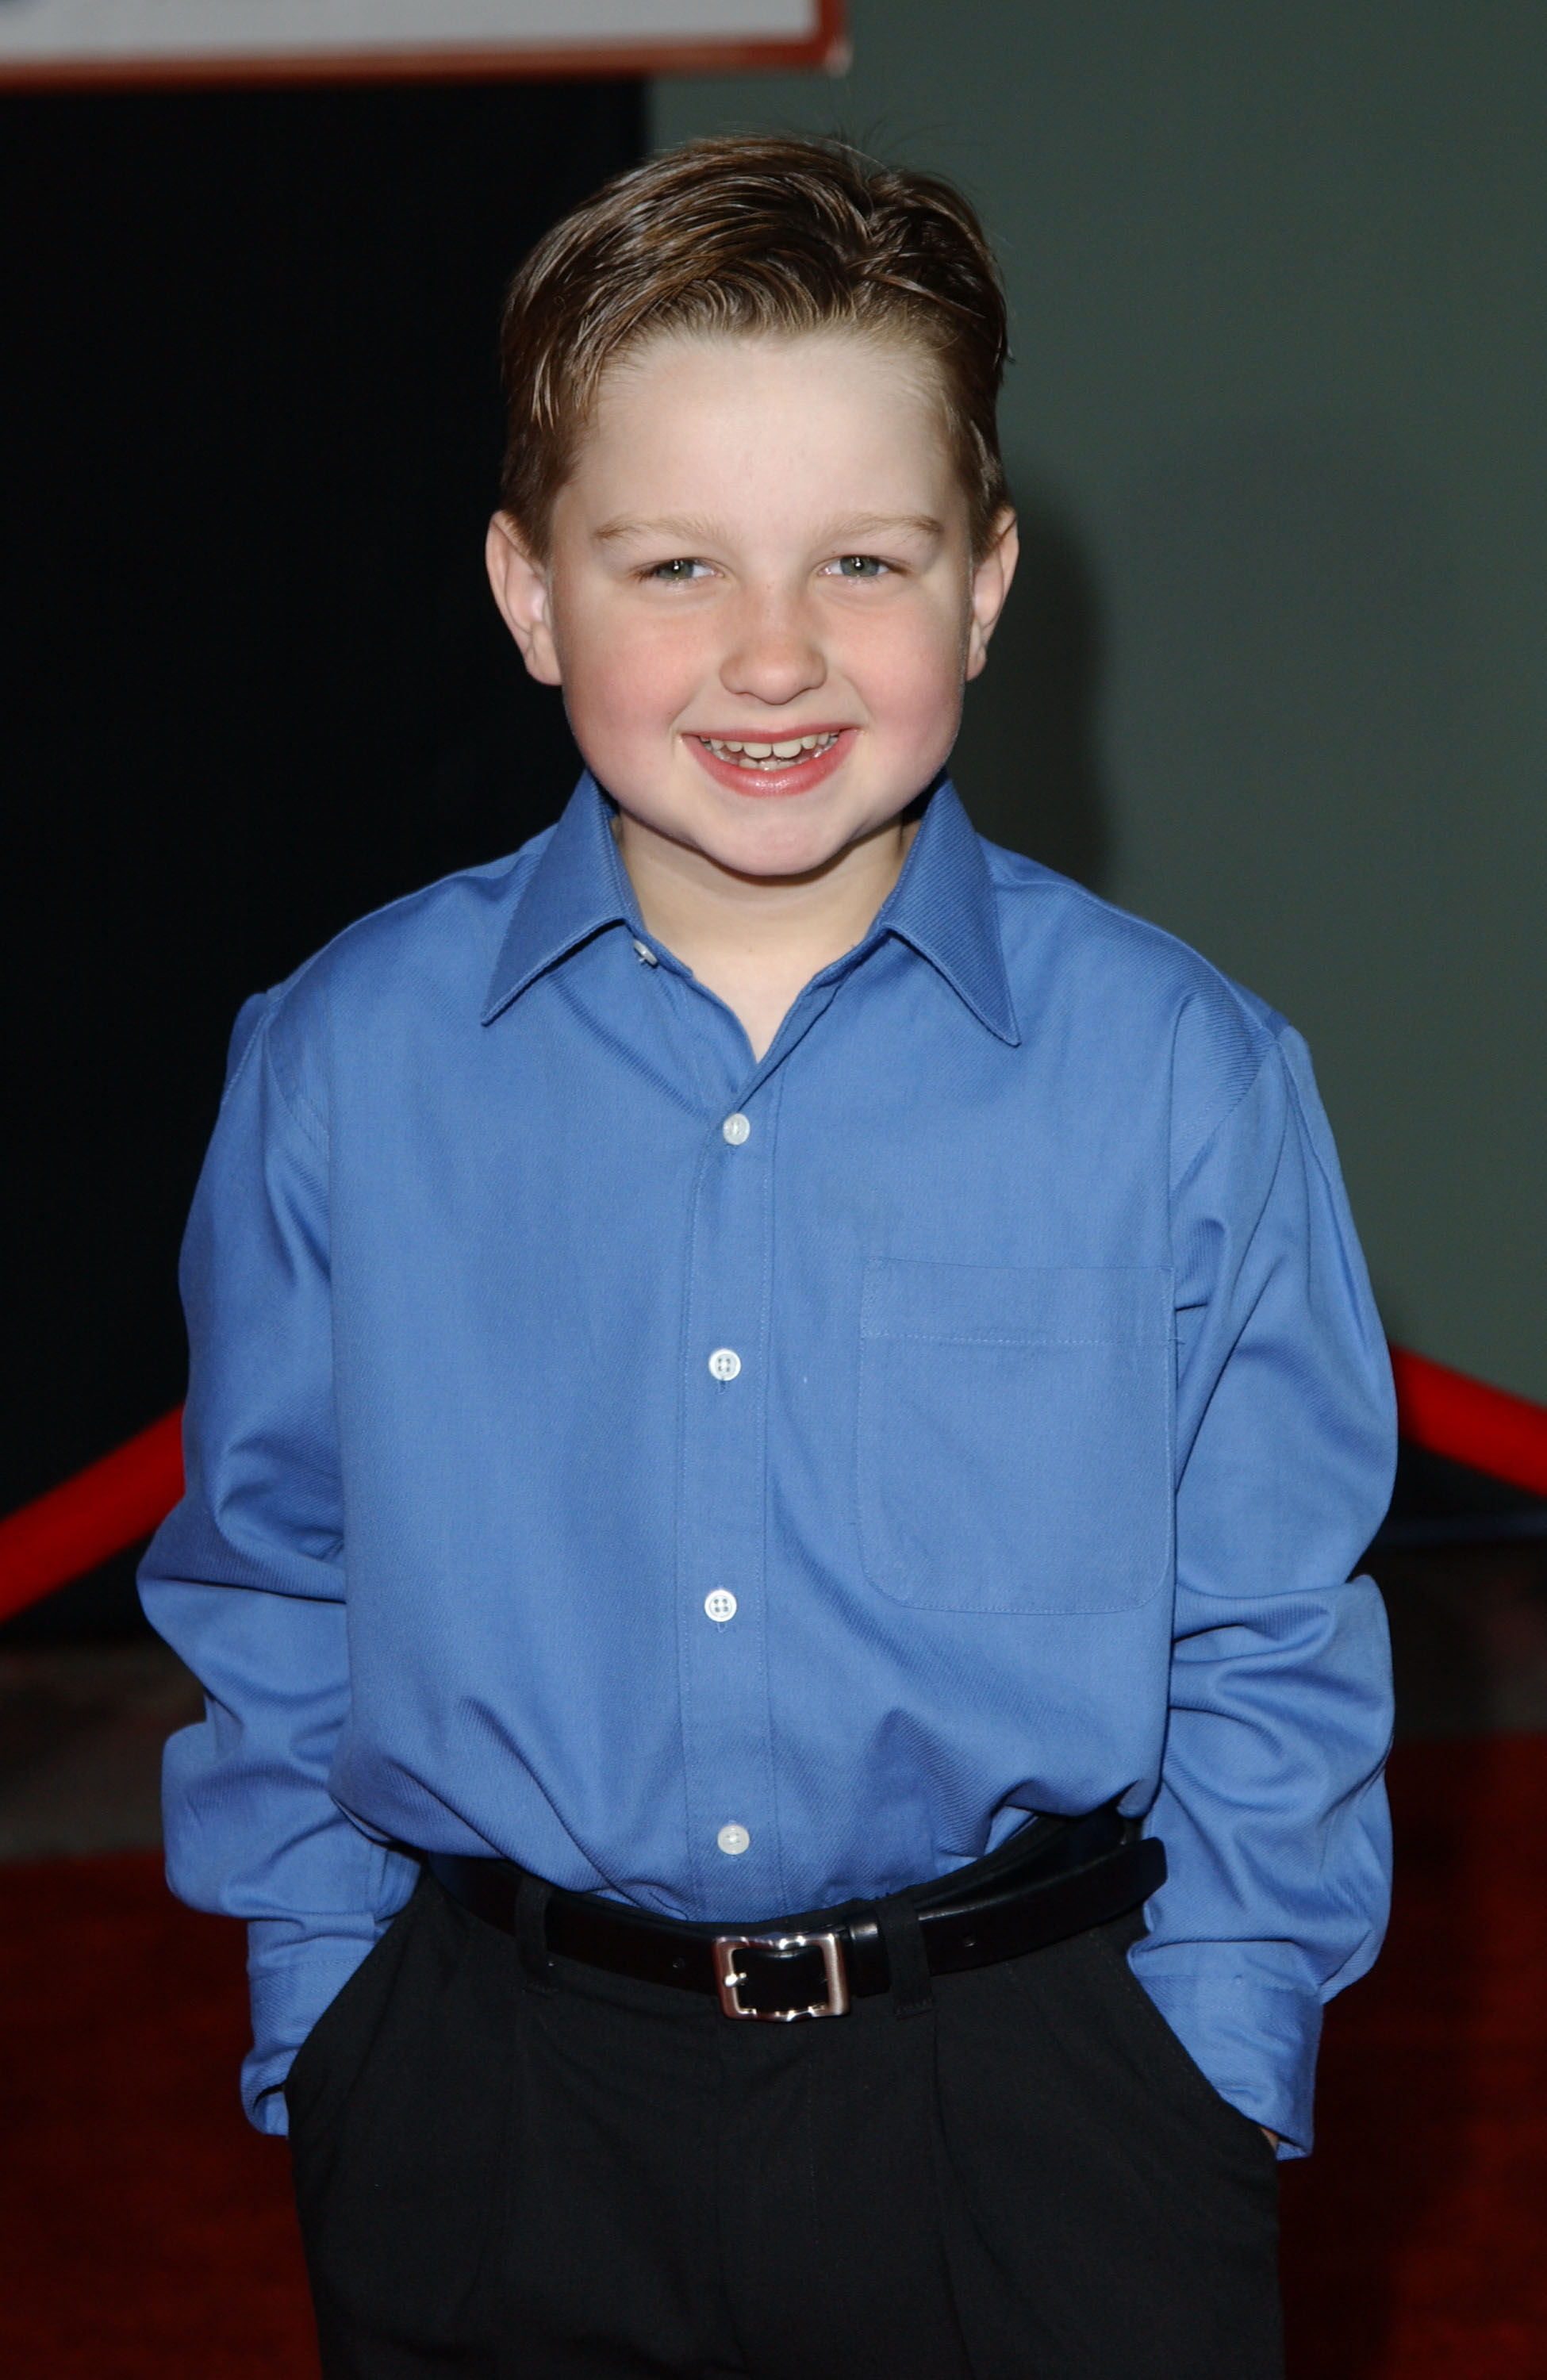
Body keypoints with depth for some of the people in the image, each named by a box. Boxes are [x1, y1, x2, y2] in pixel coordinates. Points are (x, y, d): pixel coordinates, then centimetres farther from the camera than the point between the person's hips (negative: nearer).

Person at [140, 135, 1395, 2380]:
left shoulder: (1179, 1077, -6)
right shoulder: (339, 1068, -3)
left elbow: (1268, 1663, 0)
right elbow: (270, 1605, 7)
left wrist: (1206, 2082, -3)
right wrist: (326, 2028, 4)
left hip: (1034, 2120, -1)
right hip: (487, 2125, 1)